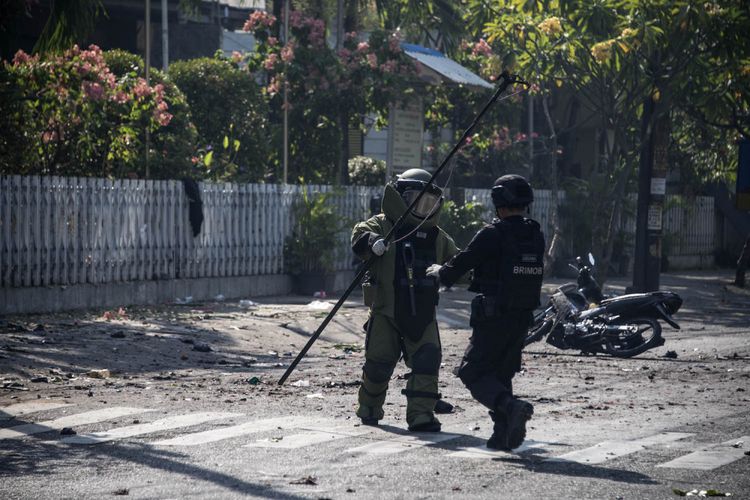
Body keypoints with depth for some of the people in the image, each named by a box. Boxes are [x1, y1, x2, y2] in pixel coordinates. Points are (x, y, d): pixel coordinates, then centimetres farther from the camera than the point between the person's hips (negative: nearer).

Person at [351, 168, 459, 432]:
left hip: (423, 314, 4)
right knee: (379, 362, 2)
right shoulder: (383, 225, -1)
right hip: (386, 311, -4)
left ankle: (421, 413, -10)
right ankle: (369, 410, 25)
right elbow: (360, 234, -20)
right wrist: (371, 241, -41)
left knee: (427, 361, -11)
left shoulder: (437, 237, 14)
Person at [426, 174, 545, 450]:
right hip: (523, 316, 7)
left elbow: (463, 262, -8)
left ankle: (510, 407, -24)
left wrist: (440, 272, 15)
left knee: (473, 372, 0)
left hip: (493, 316, -7)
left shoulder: (493, 234, -15)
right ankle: (503, 435, 13)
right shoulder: (536, 236, 6)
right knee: (502, 373, 18)